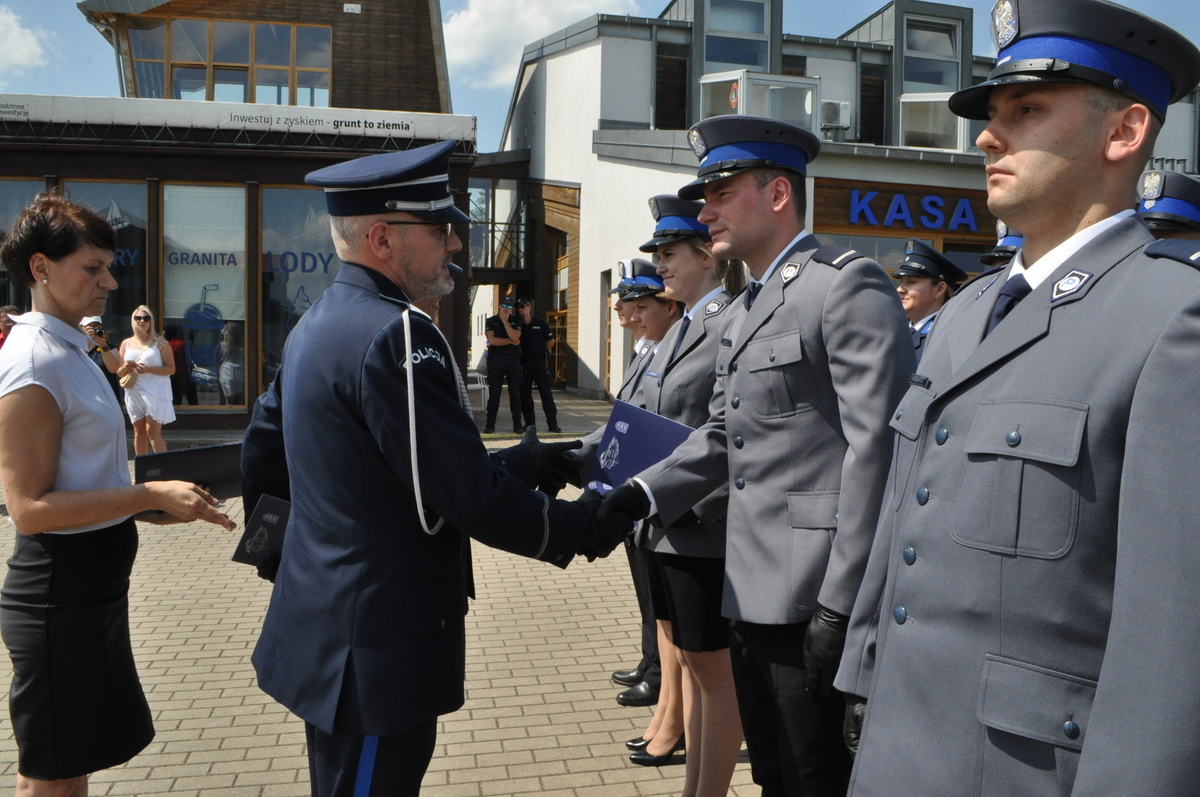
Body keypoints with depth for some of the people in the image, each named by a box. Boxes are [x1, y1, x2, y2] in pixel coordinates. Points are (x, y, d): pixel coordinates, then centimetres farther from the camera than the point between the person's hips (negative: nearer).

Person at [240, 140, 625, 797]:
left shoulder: (316, 325, 9)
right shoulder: (397, 335, -22)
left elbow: (261, 455, 17)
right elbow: (473, 498, -24)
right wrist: (579, 527, -7)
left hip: (322, 626, 10)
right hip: (380, 647, -10)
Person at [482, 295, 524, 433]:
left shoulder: (516, 321, 9)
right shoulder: (491, 321, 5)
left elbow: (515, 337, -9)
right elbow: (492, 340, -9)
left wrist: (505, 321, -7)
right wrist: (511, 341, -5)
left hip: (513, 358, 1)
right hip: (496, 358, -1)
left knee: (515, 393, 0)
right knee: (494, 393, 0)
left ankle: (517, 424, 4)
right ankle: (490, 425, 6)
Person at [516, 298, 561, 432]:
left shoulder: (540, 322, 0)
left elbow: (551, 341, 7)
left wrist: (542, 352, 7)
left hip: (539, 362, -2)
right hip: (523, 363, 3)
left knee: (546, 393, -4)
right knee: (524, 394, 5)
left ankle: (552, 424, -4)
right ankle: (529, 423, 14)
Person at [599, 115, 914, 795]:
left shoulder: (848, 285, -11)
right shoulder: (742, 313, 19)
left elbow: (877, 447, -18)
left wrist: (841, 603, -20)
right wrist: (646, 492, 2)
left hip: (815, 597, -9)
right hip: (752, 591, 9)